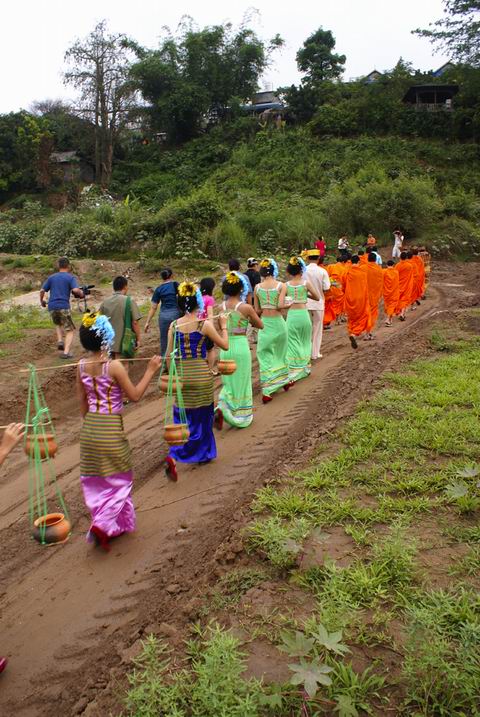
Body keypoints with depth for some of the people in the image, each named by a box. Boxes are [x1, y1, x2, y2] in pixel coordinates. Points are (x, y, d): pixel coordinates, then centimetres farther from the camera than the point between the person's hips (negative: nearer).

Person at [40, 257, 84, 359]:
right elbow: (75, 290, -16)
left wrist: (41, 301, 27)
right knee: (70, 330, 5)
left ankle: (60, 340, 11)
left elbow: (42, 290, 11)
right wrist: (81, 293, 4)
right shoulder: (70, 277, 1)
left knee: (58, 324, 32)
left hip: (52, 307, 4)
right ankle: (66, 352, -9)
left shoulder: (51, 277, 13)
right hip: (64, 306, -4)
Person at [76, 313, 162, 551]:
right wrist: (150, 371, -3)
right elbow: (134, 395, -10)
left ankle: (115, 524, 30)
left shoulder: (81, 367, 0)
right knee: (118, 479, 12)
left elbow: (82, 403, 8)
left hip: (89, 427, 6)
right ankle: (102, 525, 1)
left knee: (96, 480, 18)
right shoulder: (114, 366, -18)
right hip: (111, 428, -6)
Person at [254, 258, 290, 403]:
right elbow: (280, 306, -13)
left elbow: (257, 310, 2)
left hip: (264, 323, 1)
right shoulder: (280, 285, -7)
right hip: (278, 321, -1)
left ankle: (267, 392, -3)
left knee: (265, 355, 5)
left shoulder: (257, 287, -1)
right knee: (280, 352, 21)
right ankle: (284, 380, 38)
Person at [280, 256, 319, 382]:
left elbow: (281, 305, -10)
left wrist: (290, 304, 8)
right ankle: (304, 368, 32)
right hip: (304, 314, 1)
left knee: (293, 343, 9)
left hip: (292, 315, -1)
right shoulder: (306, 283, -3)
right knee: (305, 341, 19)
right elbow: (317, 298, 9)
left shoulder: (285, 286, -4)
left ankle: (294, 372, 7)